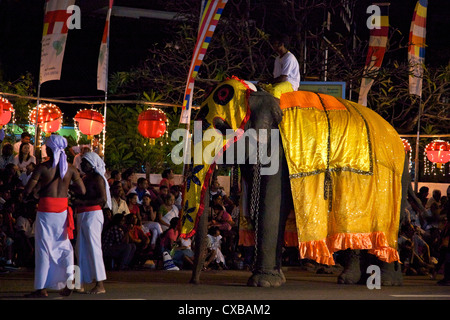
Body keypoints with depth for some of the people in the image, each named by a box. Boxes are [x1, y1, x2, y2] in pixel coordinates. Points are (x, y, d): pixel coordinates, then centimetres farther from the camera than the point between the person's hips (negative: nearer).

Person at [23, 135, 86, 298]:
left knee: (43, 248, 1)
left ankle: (41, 288, 2)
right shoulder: (70, 169, 2)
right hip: (63, 210, 3)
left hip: (46, 209, -3)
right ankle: (69, 280, 5)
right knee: (64, 245, 14)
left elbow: (27, 191, -11)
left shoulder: (42, 167, -9)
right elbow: (82, 191, 2)